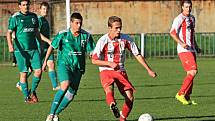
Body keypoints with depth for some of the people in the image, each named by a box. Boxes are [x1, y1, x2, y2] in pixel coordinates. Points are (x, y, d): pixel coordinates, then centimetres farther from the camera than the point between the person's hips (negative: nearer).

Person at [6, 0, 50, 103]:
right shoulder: (15, 18, -3)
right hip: (21, 49, -4)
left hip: (33, 48, 4)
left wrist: (47, 40, 20)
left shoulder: (33, 16, 13)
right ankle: (27, 97, 8)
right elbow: (9, 33, -6)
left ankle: (33, 91, 16)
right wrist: (10, 45, -21)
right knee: (24, 73, -2)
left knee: (38, 70, -5)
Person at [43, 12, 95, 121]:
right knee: (65, 85, -29)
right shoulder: (63, 34, -7)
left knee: (70, 95, 2)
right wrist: (45, 61, 8)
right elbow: (52, 46, 6)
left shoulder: (86, 36, -2)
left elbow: (92, 52, 5)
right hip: (64, 64, -4)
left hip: (77, 68, 4)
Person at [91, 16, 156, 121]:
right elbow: (94, 60, -9)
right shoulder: (103, 41, -11)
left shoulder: (125, 39, -2)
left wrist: (148, 70, 2)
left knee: (130, 98, -8)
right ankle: (112, 105, -63)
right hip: (106, 71, -3)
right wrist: (110, 64, -22)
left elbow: (137, 55, 6)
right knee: (109, 90, -35)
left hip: (121, 72, 3)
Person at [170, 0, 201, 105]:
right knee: (193, 72, -17)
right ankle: (180, 94, -12)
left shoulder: (192, 18, 16)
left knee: (191, 73, 9)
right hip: (184, 50, -8)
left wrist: (196, 46, 22)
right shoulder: (179, 19, -10)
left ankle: (187, 97, 15)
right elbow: (172, 33, -18)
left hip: (191, 49, 8)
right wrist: (181, 43, -28)